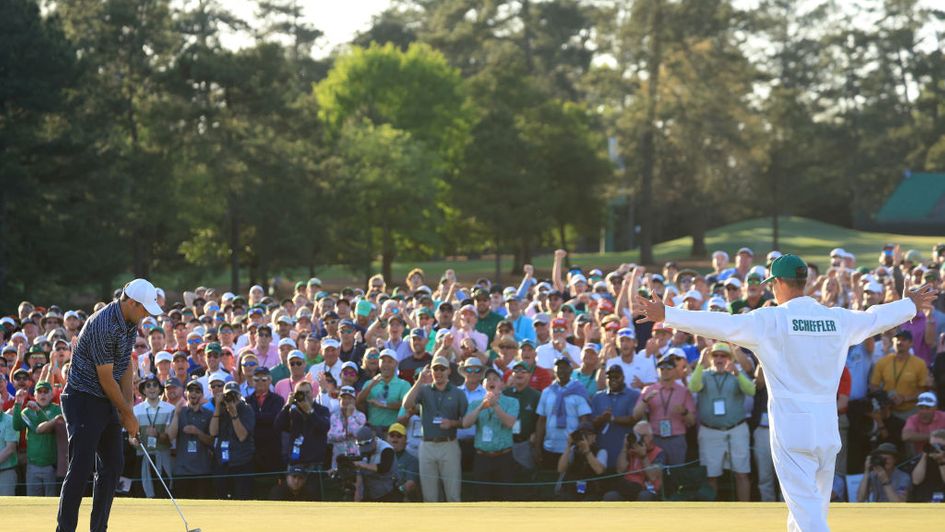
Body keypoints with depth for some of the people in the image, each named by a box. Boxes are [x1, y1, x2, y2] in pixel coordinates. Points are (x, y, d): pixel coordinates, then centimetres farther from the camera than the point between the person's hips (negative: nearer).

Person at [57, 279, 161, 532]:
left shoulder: (131, 323, 5)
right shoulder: (103, 326, -24)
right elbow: (106, 378, -18)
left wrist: (128, 408, 5)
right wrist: (128, 414, -9)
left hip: (108, 401, 9)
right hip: (83, 399, -9)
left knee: (112, 466, 8)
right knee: (81, 467, -13)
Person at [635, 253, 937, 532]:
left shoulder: (771, 319, -8)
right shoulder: (839, 319, 8)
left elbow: (721, 325, -15)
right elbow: (876, 319, 25)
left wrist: (666, 315, -13)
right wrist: (911, 305, 44)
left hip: (790, 427, -5)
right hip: (827, 427, 5)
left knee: (805, 505, -8)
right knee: (815, 504, 17)